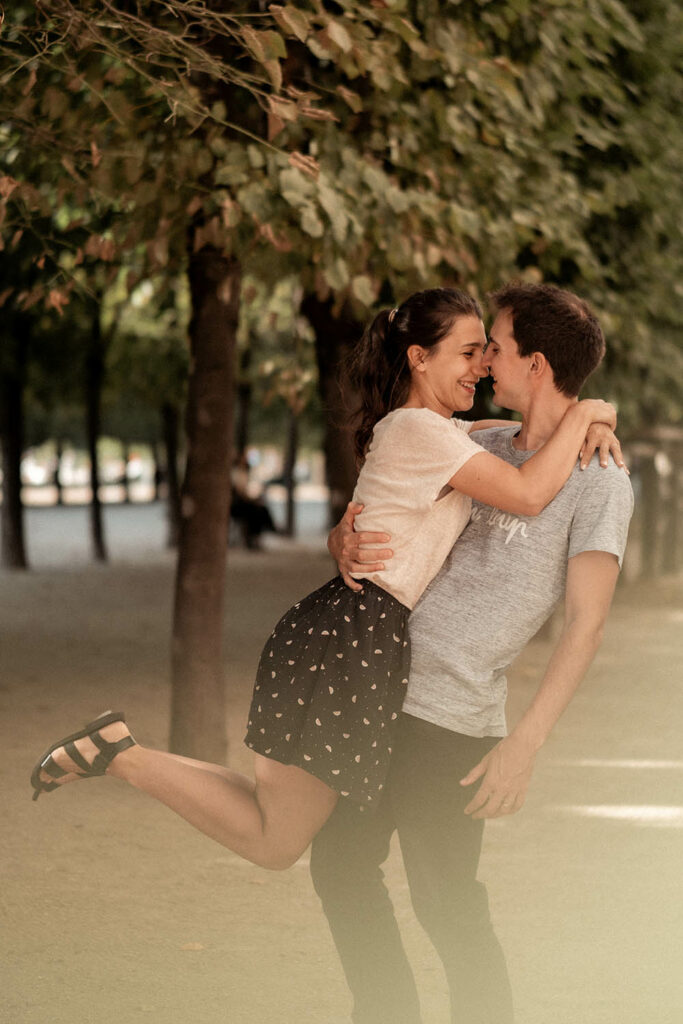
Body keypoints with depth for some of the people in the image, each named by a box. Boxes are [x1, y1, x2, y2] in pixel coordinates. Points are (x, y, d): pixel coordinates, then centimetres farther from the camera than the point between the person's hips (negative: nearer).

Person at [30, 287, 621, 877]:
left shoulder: (437, 430, 18)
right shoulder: (419, 430, -12)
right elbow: (528, 494, -21)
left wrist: (588, 428, 13)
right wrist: (582, 414, -8)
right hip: (352, 641, -10)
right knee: (276, 843, -5)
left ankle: (119, 752, 11)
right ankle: (121, 754, -3)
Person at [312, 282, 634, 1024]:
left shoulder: (598, 483, -9)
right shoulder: (480, 447, 12)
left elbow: (585, 626, -15)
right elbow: (366, 520, 15)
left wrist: (526, 743, -23)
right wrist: (347, 545, -11)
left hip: (449, 719, -8)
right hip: (379, 688, 8)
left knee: (446, 903, -5)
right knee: (339, 864, 14)